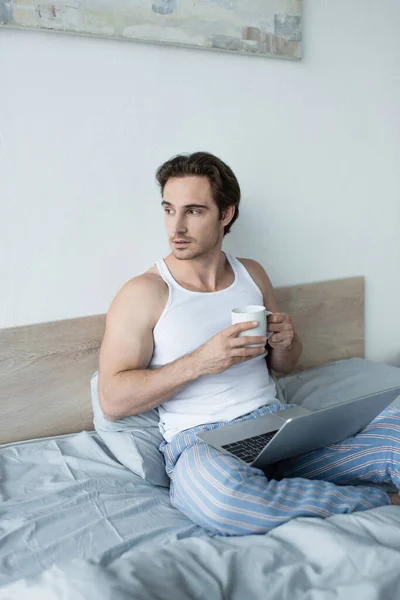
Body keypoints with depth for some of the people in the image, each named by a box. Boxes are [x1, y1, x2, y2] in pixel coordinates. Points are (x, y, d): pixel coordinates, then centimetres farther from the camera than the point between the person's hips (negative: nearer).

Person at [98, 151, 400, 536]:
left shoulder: (251, 274, 12)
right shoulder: (143, 294, -3)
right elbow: (112, 401, -9)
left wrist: (285, 342, -3)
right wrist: (199, 362, -18)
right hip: (200, 443, -2)